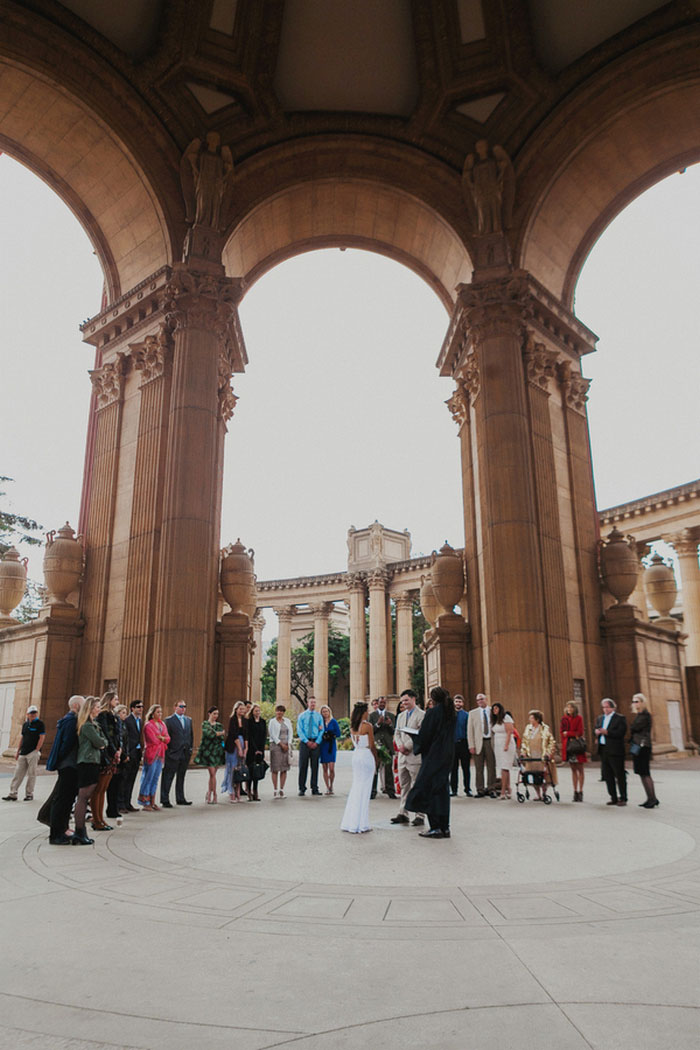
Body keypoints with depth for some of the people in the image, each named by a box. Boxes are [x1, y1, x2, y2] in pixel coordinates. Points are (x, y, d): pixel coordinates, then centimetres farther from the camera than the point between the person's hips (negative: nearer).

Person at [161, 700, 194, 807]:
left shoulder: (189, 720, 14)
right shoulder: (169, 720, -5)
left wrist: (190, 748, 10)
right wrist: (168, 751, -12)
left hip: (185, 754, 6)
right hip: (173, 754, -6)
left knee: (181, 777, 14)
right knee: (168, 777, -2)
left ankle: (180, 799, 22)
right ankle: (165, 800, 4)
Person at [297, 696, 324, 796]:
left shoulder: (319, 716, 8)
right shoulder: (302, 716, 4)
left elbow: (321, 730, 5)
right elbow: (299, 730, -2)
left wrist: (317, 742, -7)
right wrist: (307, 741, -11)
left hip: (316, 742, 1)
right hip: (304, 742, -1)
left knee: (315, 766, 4)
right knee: (303, 765, -1)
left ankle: (315, 789, 9)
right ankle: (302, 789, 6)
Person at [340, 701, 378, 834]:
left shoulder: (352, 726, 5)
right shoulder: (367, 726, -14)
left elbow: (353, 744, 11)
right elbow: (372, 746, -9)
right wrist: (376, 759, 3)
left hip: (356, 755, 6)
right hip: (366, 756, -6)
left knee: (355, 788, 15)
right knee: (364, 789, 1)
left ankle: (349, 822, 19)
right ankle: (360, 824, 4)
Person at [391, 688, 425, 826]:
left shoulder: (422, 715, -7)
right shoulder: (400, 716, 17)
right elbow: (397, 733, 16)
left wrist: (407, 746, -14)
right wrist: (400, 745, -3)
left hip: (415, 756, -7)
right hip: (402, 756, 7)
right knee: (404, 786, 11)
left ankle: (419, 816, 6)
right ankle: (403, 814, 18)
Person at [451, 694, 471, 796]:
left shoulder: (466, 715, 1)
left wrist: (470, 745, -9)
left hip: (463, 743, -2)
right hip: (452, 744, 2)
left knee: (466, 767, 3)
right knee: (453, 768, 7)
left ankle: (467, 789, 11)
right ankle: (453, 789, 13)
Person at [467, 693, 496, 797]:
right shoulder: (473, 713, 8)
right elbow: (470, 730, 6)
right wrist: (471, 745, -3)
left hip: (491, 742, 0)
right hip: (479, 743, 0)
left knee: (491, 767, 3)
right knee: (479, 768, 2)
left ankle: (491, 788, 14)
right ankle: (480, 790, 9)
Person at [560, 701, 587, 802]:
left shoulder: (579, 718, -3)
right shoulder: (564, 719, 9)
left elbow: (580, 732, -9)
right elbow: (561, 732, 8)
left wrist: (567, 733, -6)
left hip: (578, 746, -4)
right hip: (568, 746, 4)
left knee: (580, 769, 1)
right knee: (573, 770, 8)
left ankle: (580, 791, 5)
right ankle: (575, 792, 12)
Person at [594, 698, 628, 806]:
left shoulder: (620, 718, -4)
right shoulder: (600, 718, 16)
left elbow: (621, 732, -15)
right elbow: (596, 729, 17)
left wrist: (607, 732, -21)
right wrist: (596, 731, -6)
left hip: (615, 750, -6)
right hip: (603, 750, 7)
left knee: (620, 775, 1)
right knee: (607, 775, 9)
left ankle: (623, 798, 9)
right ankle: (613, 798, 18)